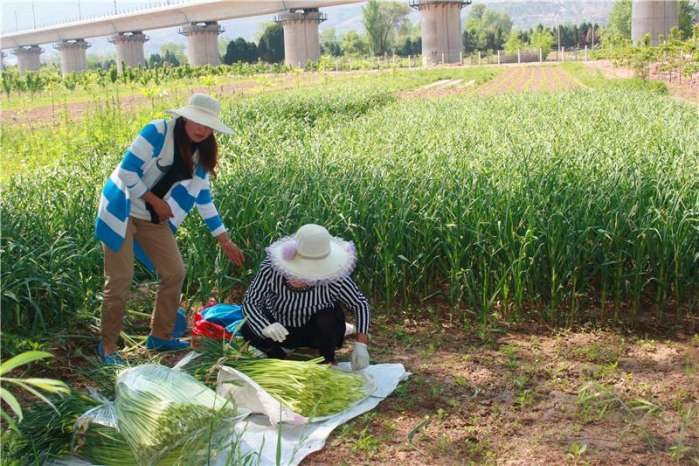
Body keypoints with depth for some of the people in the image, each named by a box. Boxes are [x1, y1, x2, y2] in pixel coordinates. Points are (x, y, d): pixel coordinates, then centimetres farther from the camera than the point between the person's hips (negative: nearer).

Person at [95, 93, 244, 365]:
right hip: (122, 210, -7)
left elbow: (203, 199, 6)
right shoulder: (157, 133, -19)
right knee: (120, 280, -7)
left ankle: (160, 336, 20)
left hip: (153, 218, 7)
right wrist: (155, 201, -16)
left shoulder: (200, 154, 2)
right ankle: (108, 346, 9)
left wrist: (225, 241, 4)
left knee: (175, 273, 4)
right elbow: (127, 171, -19)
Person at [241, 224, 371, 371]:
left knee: (327, 319, -34)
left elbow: (360, 303, -19)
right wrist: (266, 327, -49)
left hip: (318, 331, 0)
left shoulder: (333, 278, -30)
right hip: (281, 328, 1)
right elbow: (250, 302, -27)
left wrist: (360, 344, -29)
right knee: (247, 329, -26)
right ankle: (277, 354, 6)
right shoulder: (271, 270, -30)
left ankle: (327, 361, -2)